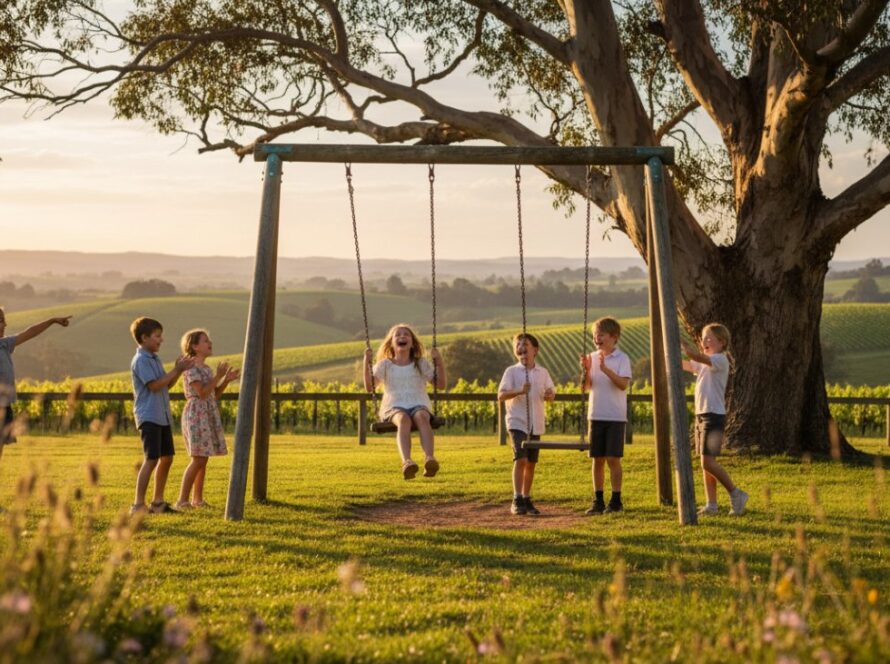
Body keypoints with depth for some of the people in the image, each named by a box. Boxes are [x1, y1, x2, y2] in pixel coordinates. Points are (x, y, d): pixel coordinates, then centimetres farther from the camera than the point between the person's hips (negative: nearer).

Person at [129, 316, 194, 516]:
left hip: (163, 416, 9)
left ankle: (158, 502, 21)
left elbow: (167, 385, 18)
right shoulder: (140, 360, -11)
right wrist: (176, 370, -13)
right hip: (149, 416, -9)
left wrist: (180, 370, 5)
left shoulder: (155, 359, 17)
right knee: (151, 459, -13)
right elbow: (155, 385, -19)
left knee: (167, 457, 12)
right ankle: (138, 504, -12)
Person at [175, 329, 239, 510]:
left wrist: (227, 380, 5)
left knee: (203, 459, 8)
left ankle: (198, 499, 13)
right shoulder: (191, 368, -11)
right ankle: (182, 500, -8)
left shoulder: (207, 369, 15)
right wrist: (218, 376, -20)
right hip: (196, 415, -9)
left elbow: (215, 395, 17)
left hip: (208, 417, 9)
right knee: (198, 459, -11)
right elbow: (202, 393, -19)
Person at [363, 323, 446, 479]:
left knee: (422, 417, -38)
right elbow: (369, 387, 6)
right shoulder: (384, 365, 16)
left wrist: (439, 361, 3)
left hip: (419, 405, 1)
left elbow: (441, 385, 14)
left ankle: (430, 459, -58)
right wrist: (366, 363, -5)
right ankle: (406, 461, -60)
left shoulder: (421, 364, 18)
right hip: (394, 407, -1)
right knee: (403, 419, -39)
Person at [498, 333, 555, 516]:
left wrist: (549, 395, -13)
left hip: (536, 424, 4)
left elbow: (551, 394, 11)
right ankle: (517, 501, -16)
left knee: (531, 463, 10)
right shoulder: (512, 371, -3)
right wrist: (520, 392, -28)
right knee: (520, 459, -16)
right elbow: (501, 395, -11)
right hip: (517, 422, -4)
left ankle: (526, 499, 20)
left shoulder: (543, 372, 8)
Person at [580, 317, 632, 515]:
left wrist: (605, 369, -27)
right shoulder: (592, 357, 8)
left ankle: (616, 501, 4)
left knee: (613, 458, -4)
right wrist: (586, 370, -13)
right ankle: (598, 501, 13)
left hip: (615, 416, -4)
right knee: (597, 459, 7)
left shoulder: (621, 358, -6)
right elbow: (587, 386, 5)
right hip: (596, 415, 4)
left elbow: (624, 384, -18)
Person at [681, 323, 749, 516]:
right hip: (701, 415, 9)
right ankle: (711, 504, 11)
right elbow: (685, 364, 17)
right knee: (706, 462, 8)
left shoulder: (720, 361, -11)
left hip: (714, 415, -9)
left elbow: (696, 357, -26)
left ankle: (736, 493, 1)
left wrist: (679, 341, -24)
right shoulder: (705, 363, 18)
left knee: (708, 462, -12)